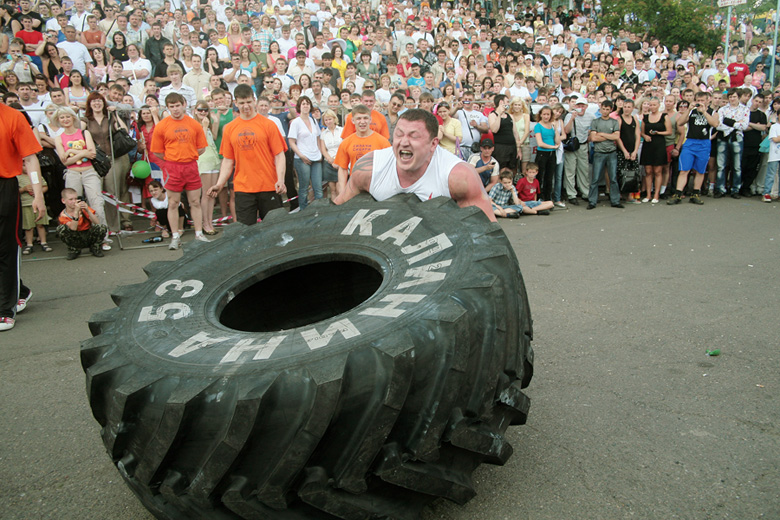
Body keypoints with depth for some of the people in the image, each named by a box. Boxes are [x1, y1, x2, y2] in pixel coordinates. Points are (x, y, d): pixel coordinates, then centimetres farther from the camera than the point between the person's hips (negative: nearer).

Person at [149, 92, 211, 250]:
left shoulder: (194, 124, 2)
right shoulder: (161, 126, -2)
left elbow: (201, 148, 7)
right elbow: (157, 151, 2)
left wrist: (187, 156, 4)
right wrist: (173, 158, 5)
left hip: (191, 166, 1)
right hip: (172, 167, -1)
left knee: (195, 202, 6)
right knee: (173, 203, 4)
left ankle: (199, 234, 15)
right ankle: (175, 237, 12)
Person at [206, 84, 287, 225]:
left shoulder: (267, 124, 0)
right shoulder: (229, 128, 8)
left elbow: (279, 156, -2)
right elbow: (228, 161, 11)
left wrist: (280, 180, -16)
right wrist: (219, 184, 0)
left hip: (269, 187, -2)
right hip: (243, 188, 2)